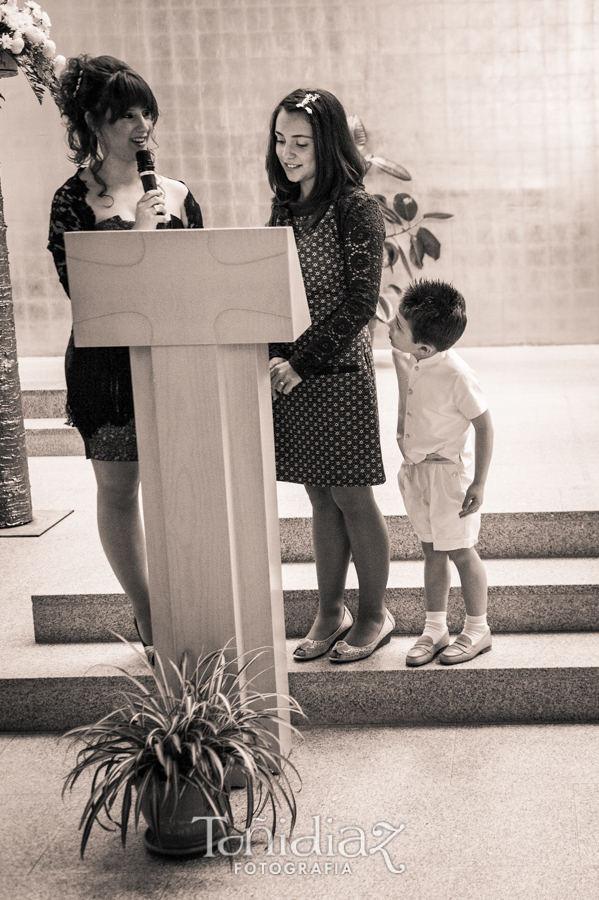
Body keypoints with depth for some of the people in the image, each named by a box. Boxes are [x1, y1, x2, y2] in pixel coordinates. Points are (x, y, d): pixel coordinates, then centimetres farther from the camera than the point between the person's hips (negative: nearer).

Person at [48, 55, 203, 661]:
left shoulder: (175, 194, 8)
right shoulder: (73, 200, -2)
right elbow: (79, 283, -10)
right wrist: (135, 231, -15)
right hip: (106, 364, -2)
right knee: (118, 488, 4)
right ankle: (149, 622, 17)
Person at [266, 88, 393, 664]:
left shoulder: (355, 207, -9)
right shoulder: (283, 209, 11)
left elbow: (360, 303, -14)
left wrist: (303, 361, -18)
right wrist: (271, 358, -1)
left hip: (338, 370, -6)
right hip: (289, 372, 6)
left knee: (351, 498, 2)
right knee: (320, 499, 12)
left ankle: (374, 616, 16)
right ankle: (330, 612, 21)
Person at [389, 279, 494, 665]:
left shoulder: (457, 376, -26)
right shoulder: (417, 364, -5)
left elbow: (484, 426, -18)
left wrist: (479, 483, -17)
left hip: (449, 471, -7)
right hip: (418, 469, 7)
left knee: (460, 552, 4)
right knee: (432, 551, 13)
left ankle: (478, 630, 20)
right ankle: (435, 630, 23)